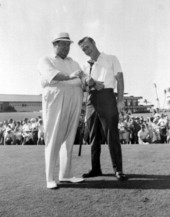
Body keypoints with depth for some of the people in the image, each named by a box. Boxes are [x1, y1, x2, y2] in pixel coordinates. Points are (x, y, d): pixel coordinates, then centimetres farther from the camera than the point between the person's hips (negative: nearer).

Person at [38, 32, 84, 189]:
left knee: (69, 140, 6)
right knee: (53, 140, -5)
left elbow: (84, 79, 14)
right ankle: (50, 178, 1)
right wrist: (69, 76, -34)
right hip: (56, 103, -5)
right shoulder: (46, 62, 5)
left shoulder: (74, 63, 24)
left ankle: (66, 174, 15)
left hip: (74, 105, 6)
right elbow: (53, 75, -17)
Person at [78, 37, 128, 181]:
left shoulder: (111, 59, 10)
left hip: (106, 96, -5)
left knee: (112, 135, -9)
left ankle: (118, 170, -4)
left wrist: (120, 100, -10)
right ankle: (95, 168, 13)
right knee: (94, 136, 5)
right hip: (91, 99, 5)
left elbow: (120, 79, 2)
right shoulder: (87, 67, 22)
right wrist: (87, 82, -8)